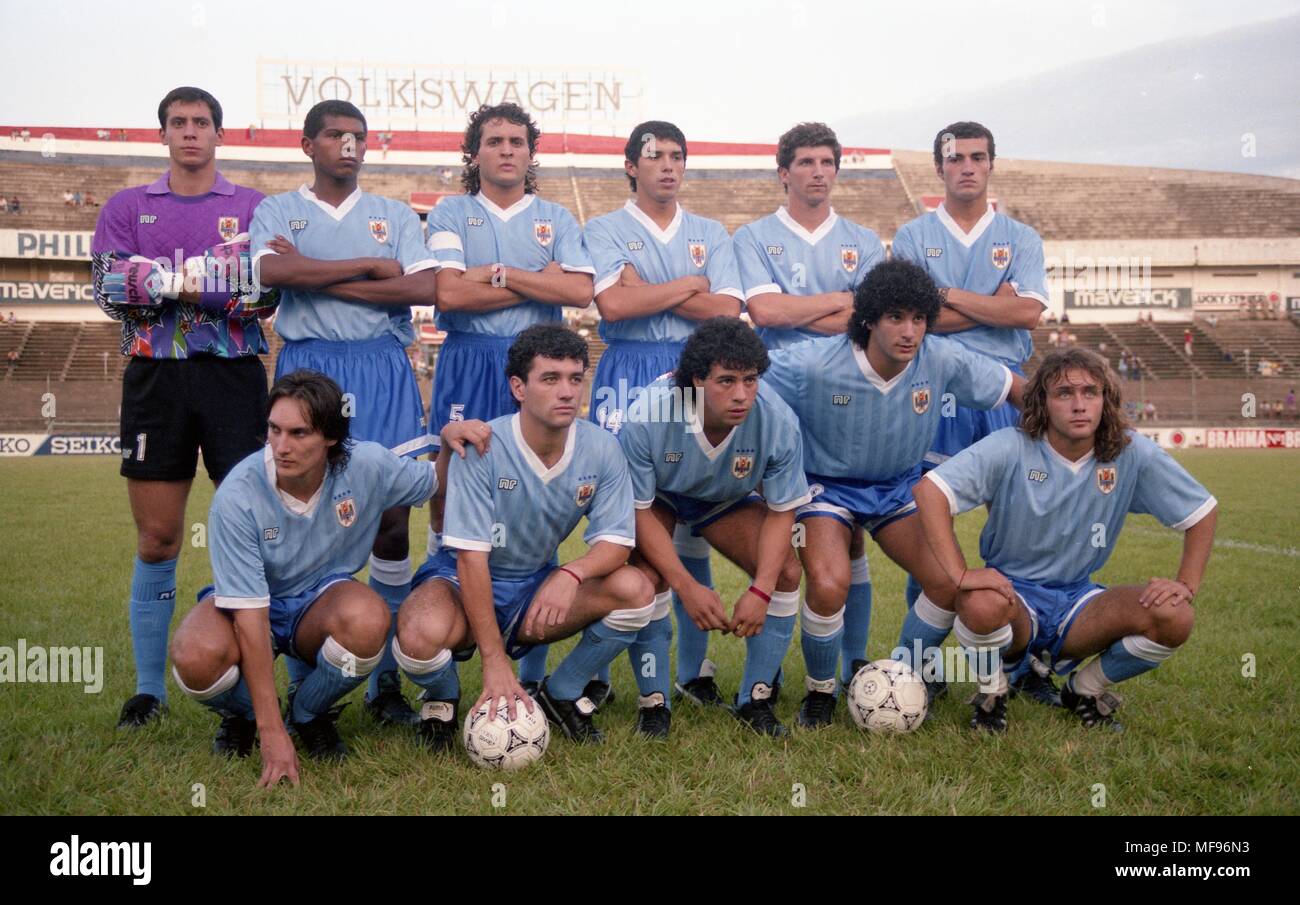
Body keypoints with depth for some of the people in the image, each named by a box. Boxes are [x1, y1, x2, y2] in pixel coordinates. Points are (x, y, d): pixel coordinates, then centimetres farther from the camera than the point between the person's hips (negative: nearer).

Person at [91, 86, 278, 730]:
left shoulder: (255, 207, 10)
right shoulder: (128, 207, 13)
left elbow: (267, 293, -6)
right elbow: (109, 287, -3)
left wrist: (164, 280, -12)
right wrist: (219, 277, -10)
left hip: (234, 377, -1)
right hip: (155, 379, 1)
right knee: (157, 539, 3)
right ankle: (149, 689, 12)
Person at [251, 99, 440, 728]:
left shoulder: (394, 216, 15)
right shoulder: (278, 210, 12)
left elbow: (426, 287, -3)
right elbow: (273, 271, -11)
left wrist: (321, 280, -6)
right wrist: (371, 266, -7)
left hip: (382, 368, 2)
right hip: (307, 366, -1)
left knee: (393, 519, -2)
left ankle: (386, 678, 7)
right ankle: (304, 682, 6)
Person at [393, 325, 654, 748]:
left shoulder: (601, 449, -9)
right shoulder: (480, 447, -22)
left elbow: (616, 543, -10)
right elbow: (471, 555, -23)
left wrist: (572, 573, -34)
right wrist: (494, 659, -27)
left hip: (538, 586, 4)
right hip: (463, 583, -4)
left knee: (635, 590, -21)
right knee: (421, 634, -37)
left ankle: (561, 694, 4)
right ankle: (443, 698, 3)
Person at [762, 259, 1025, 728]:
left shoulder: (943, 360, -16)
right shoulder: (814, 365, -26)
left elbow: (1016, 389, -1)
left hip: (898, 487, 4)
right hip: (826, 486, -4)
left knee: (951, 581, -13)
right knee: (829, 586, -28)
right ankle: (820, 692, 2)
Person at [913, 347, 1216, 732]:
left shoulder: (1131, 453, -6)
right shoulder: (1010, 448, -16)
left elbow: (1203, 511, 4)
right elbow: (930, 490, -26)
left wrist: (1186, 585, -9)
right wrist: (961, 575, -34)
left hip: (1077, 598, 3)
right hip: (1012, 593, -3)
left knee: (1174, 617, -23)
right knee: (982, 605, -39)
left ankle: (1086, 690, 7)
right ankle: (992, 694, -3)